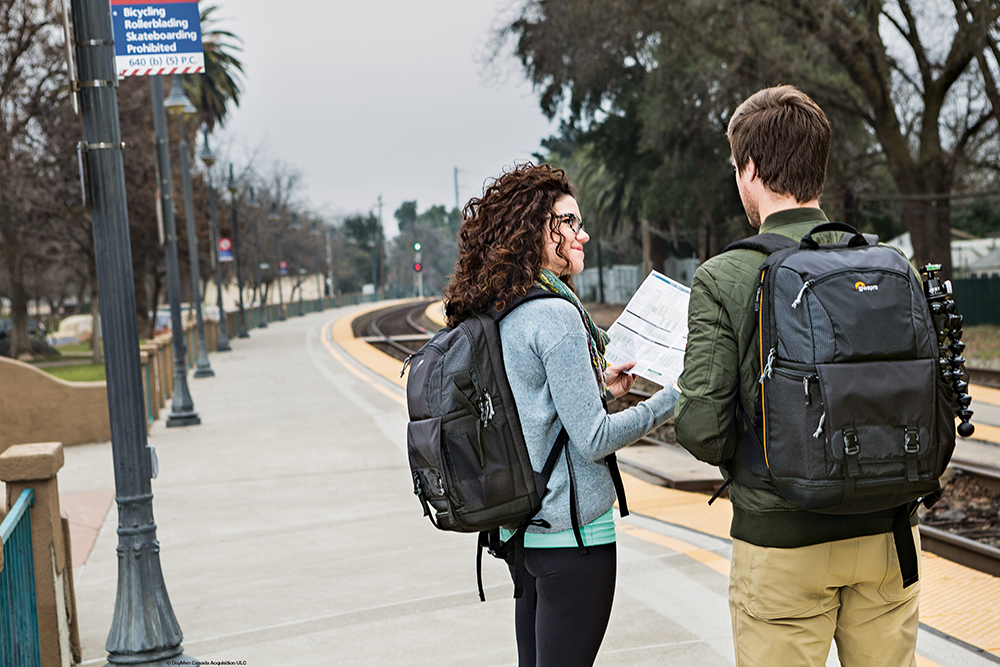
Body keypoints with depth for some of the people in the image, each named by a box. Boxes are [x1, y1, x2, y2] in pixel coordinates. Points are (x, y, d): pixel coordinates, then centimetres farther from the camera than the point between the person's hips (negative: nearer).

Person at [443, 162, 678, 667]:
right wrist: (674, 398, -10)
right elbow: (594, 440, -18)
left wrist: (596, 386, 17)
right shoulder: (554, 315, -18)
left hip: (519, 526, 9)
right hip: (571, 531, -9)